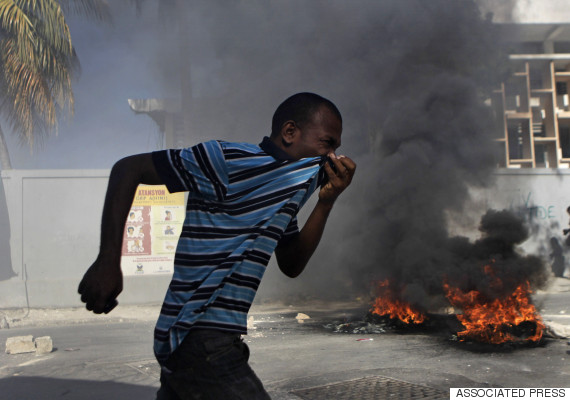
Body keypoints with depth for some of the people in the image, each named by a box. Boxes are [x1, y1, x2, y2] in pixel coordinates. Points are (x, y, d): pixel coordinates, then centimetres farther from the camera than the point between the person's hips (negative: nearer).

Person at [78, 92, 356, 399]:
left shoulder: (285, 191, 15)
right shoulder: (230, 161, -12)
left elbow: (291, 265, 13)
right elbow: (129, 168, -10)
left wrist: (326, 202, 2)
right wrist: (108, 260, -18)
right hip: (200, 342, -9)